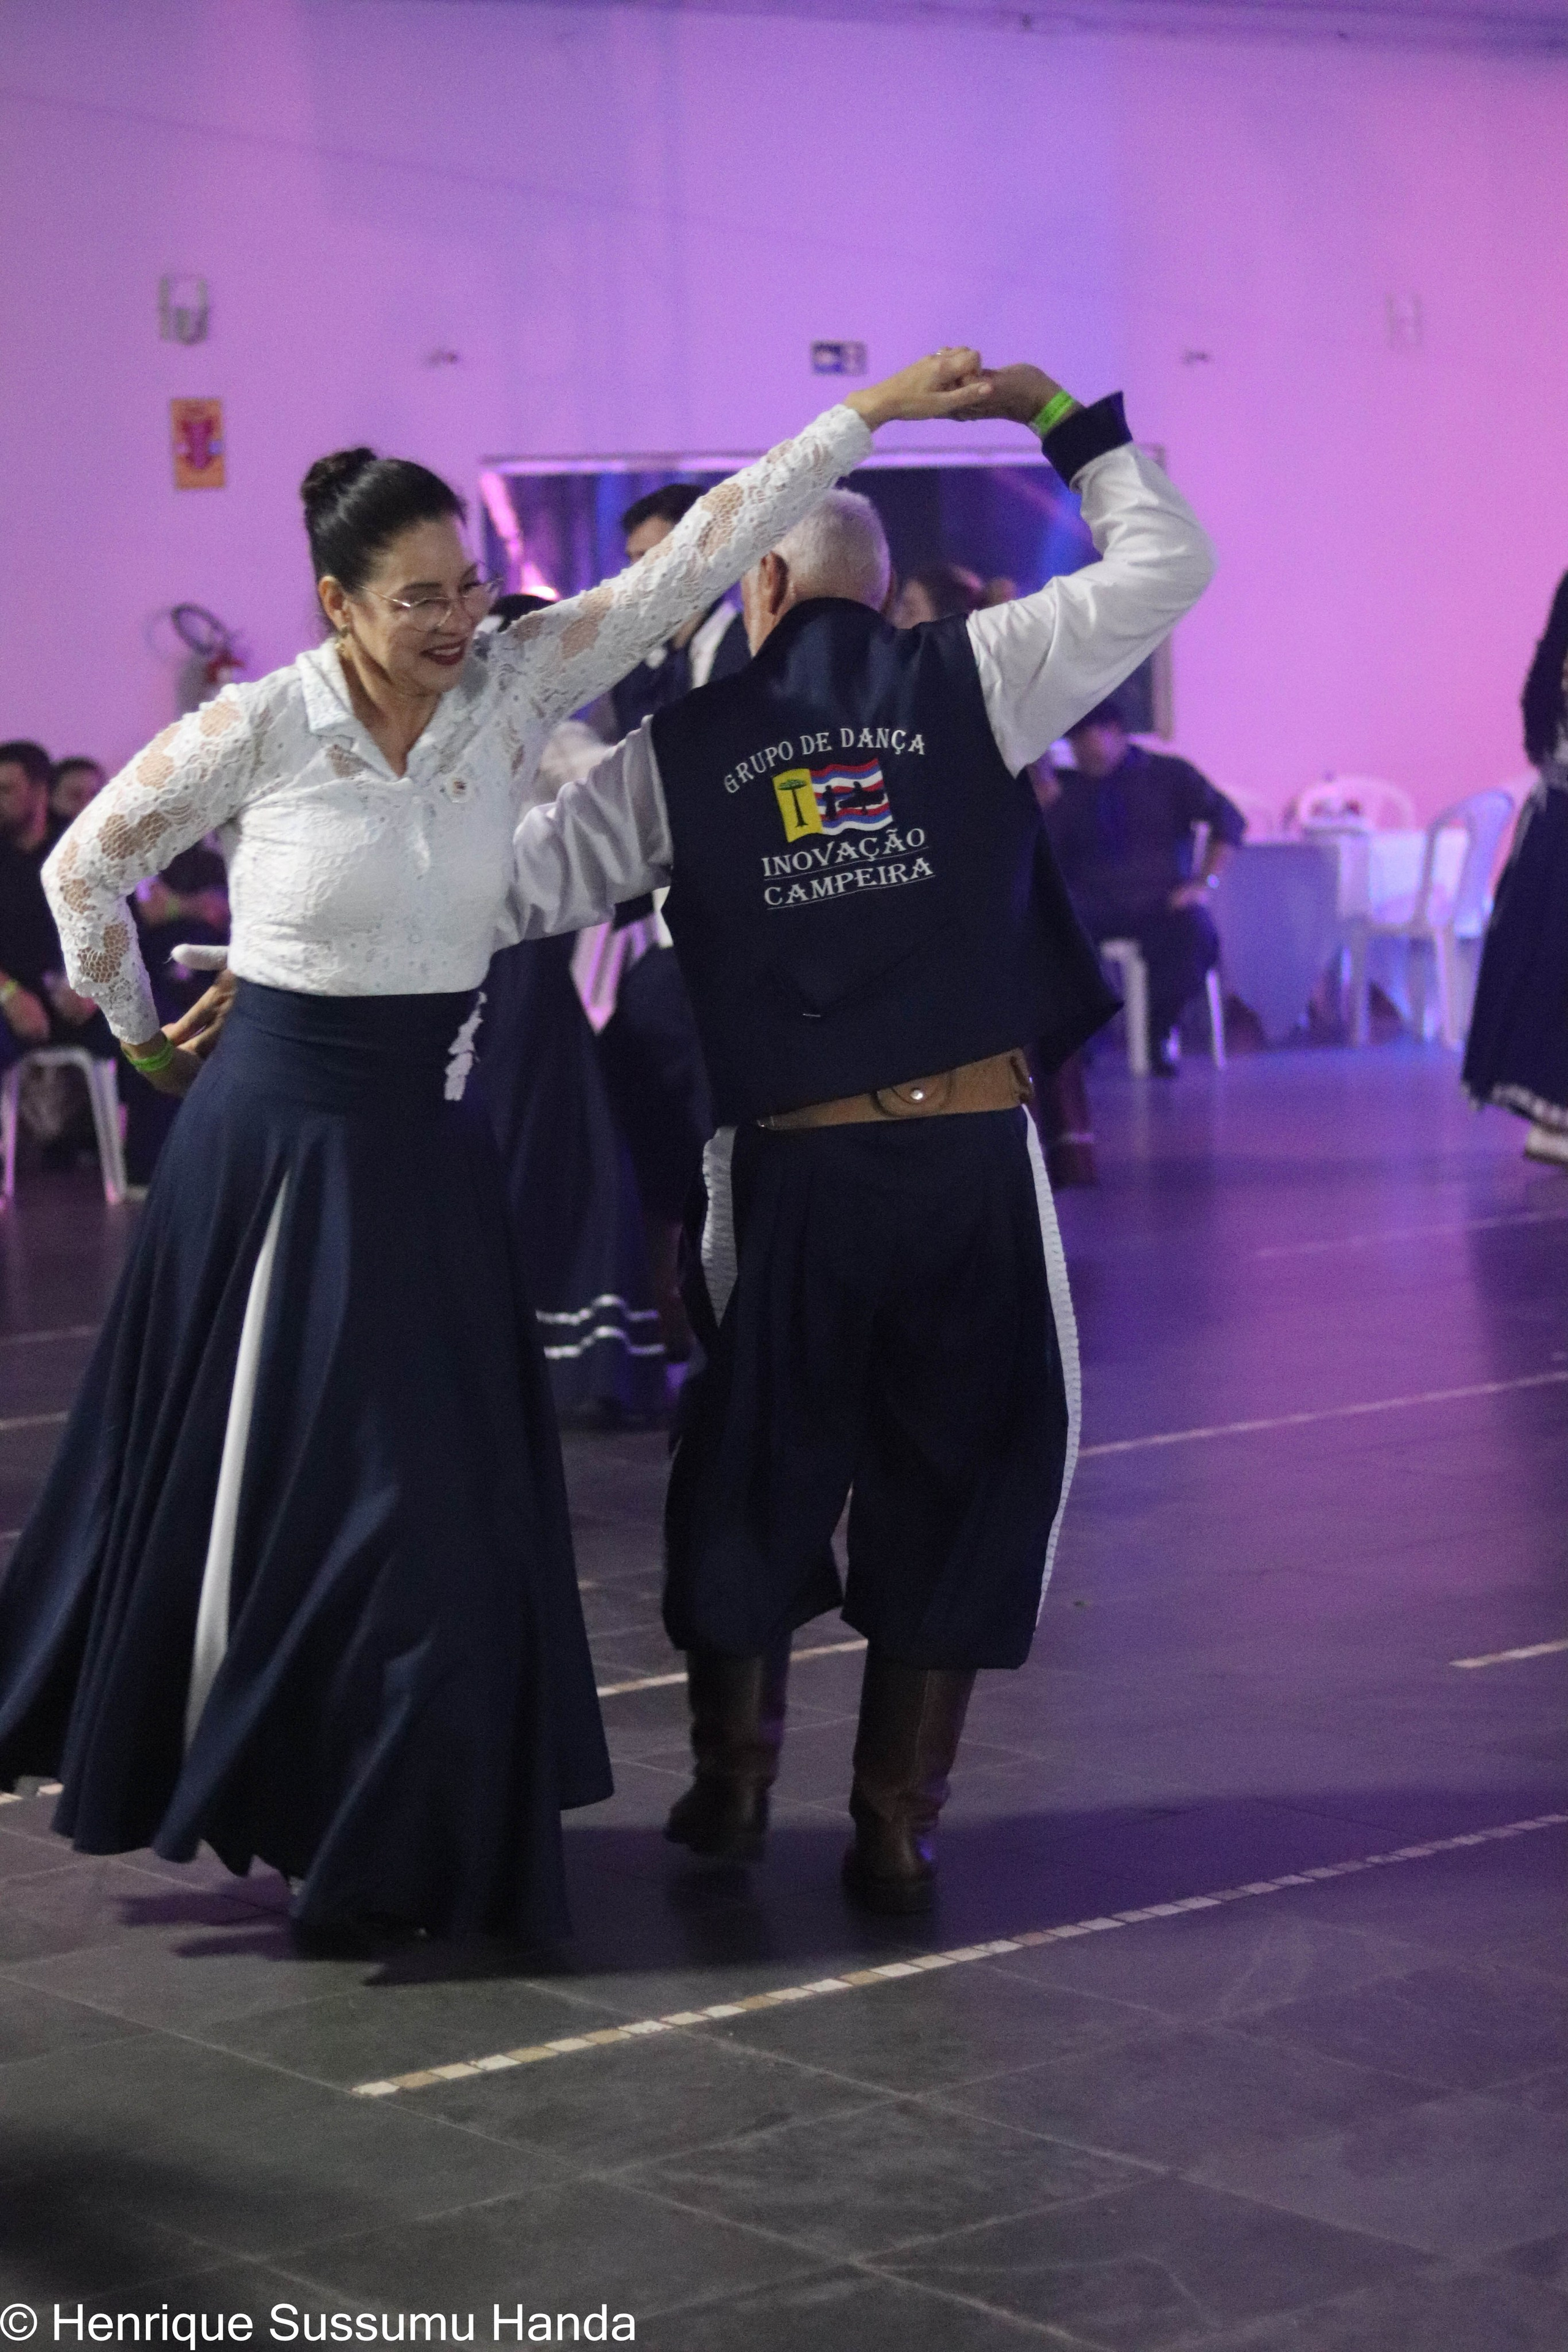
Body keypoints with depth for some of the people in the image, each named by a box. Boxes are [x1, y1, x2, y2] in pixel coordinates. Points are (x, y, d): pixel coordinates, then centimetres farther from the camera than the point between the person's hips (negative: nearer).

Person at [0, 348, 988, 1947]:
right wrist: (139, 1035, 11)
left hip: (428, 1147, 4)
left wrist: (867, 414, -6)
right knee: (242, 1483, 5)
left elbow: (689, 559, -4)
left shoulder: (511, 690, -2)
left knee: (436, 1498, 4)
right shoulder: (259, 726, -11)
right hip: (276, 1136, -3)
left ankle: (402, 1847, 18)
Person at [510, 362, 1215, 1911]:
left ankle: (733, 1778, 28)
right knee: (960, 1468, 10)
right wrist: (1067, 425, 19)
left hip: (793, 1162, 1)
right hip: (973, 1150, -1)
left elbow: (511, 885, 5)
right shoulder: (967, 678, 3)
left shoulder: (683, 749, 5)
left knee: (755, 1460, 19)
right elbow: (1165, 566, 7)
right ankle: (896, 1822, 11)